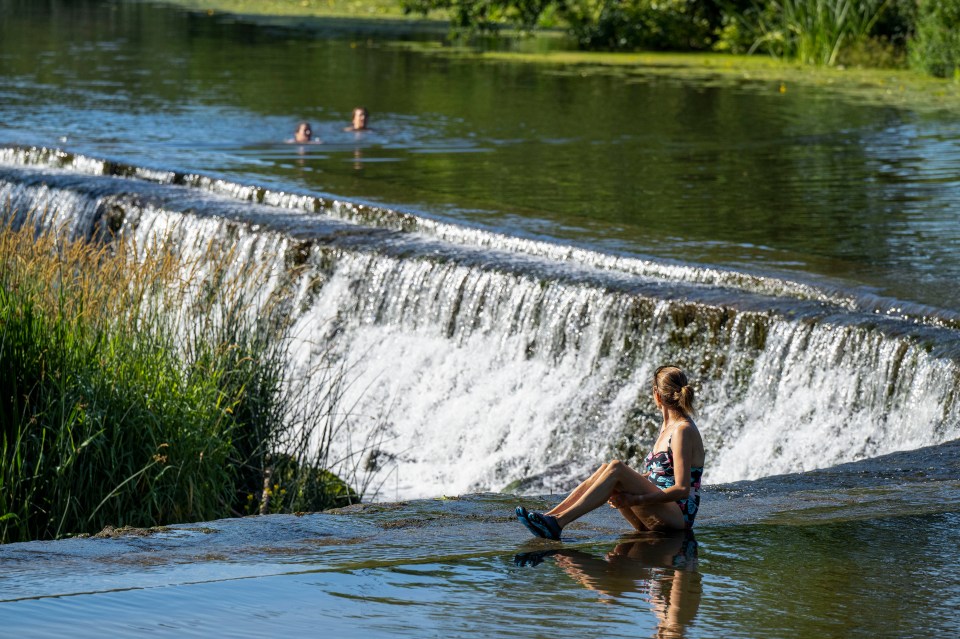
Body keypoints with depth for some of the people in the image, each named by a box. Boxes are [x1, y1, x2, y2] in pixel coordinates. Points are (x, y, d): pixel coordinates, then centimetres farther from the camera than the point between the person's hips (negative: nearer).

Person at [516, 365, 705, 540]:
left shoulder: (683, 431, -10)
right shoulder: (666, 427, 18)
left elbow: (682, 489, -18)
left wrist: (635, 499, -23)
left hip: (679, 515, -8)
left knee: (616, 468, -24)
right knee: (606, 469, -7)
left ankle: (557, 523, -32)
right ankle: (549, 516, -18)